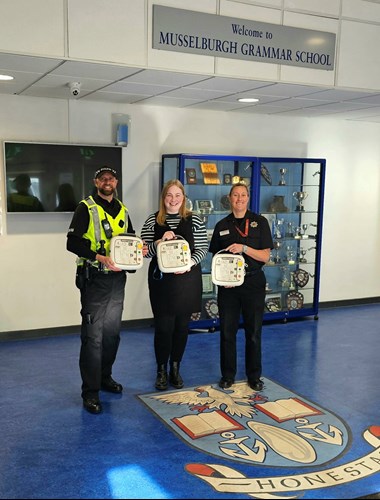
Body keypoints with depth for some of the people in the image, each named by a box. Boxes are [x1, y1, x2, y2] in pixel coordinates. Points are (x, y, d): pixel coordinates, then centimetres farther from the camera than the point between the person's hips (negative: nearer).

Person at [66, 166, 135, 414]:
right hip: (94, 279, -6)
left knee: (112, 331, 15)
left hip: (118, 278, 6)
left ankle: (105, 377, 32)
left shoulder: (122, 210, 13)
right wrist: (100, 257, -24)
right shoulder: (86, 208, -5)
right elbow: (72, 242, -13)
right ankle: (90, 391, 5)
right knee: (93, 335, -4)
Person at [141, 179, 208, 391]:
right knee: (163, 326, 3)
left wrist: (188, 263, -16)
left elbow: (203, 249, 0)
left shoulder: (194, 220, 2)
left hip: (187, 279, 1)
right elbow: (145, 251, -1)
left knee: (182, 326, 9)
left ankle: (175, 368, 26)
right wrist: (161, 241, -19)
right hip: (161, 279, -1)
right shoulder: (153, 220, 2)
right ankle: (162, 370, 19)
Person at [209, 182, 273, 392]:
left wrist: (244, 248, -19)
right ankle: (228, 375, 21)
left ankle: (254, 376, 21)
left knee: (254, 331, 6)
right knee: (227, 331, 6)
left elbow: (265, 256, -5)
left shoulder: (259, 222, 0)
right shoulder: (222, 225, 7)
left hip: (253, 282, -2)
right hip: (227, 284, 2)